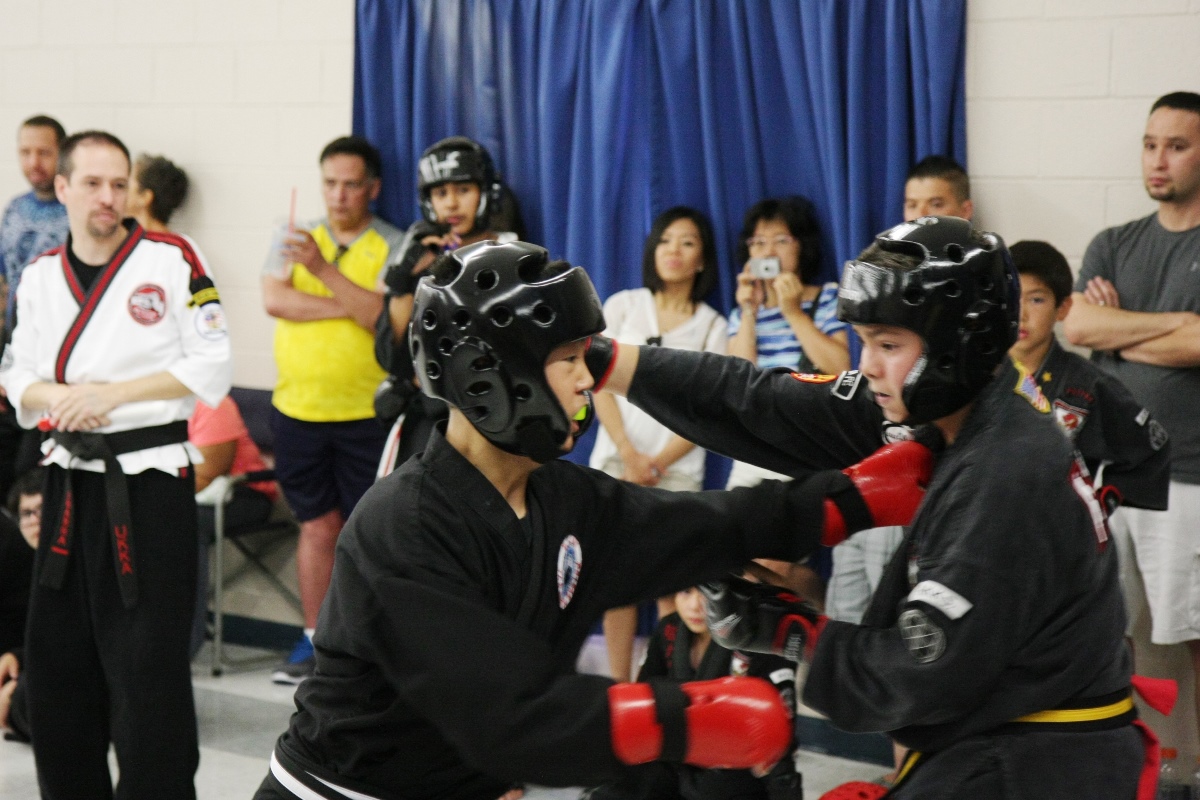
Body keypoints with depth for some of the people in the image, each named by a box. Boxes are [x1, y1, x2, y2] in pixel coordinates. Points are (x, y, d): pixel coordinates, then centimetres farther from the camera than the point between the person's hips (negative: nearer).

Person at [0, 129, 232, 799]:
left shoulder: (173, 261, -7)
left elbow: (211, 368, -9)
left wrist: (112, 394, -15)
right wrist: (56, 397, -11)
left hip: (152, 481, -5)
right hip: (71, 484, 5)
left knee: (148, 669, -4)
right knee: (58, 661, 13)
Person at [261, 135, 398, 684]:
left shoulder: (393, 247, 0)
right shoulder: (297, 238, 11)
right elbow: (274, 299, -6)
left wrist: (326, 271, -21)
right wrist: (355, 306, -11)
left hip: (367, 412, -3)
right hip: (298, 409, 3)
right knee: (318, 525, 9)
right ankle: (315, 639, 17)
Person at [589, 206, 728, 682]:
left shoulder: (713, 326, 7)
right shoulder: (623, 305, 9)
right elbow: (600, 383, 2)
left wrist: (658, 462, -9)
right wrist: (628, 455, -8)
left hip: (676, 469, -1)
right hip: (615, 461, 1)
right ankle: (619, 687, 5)